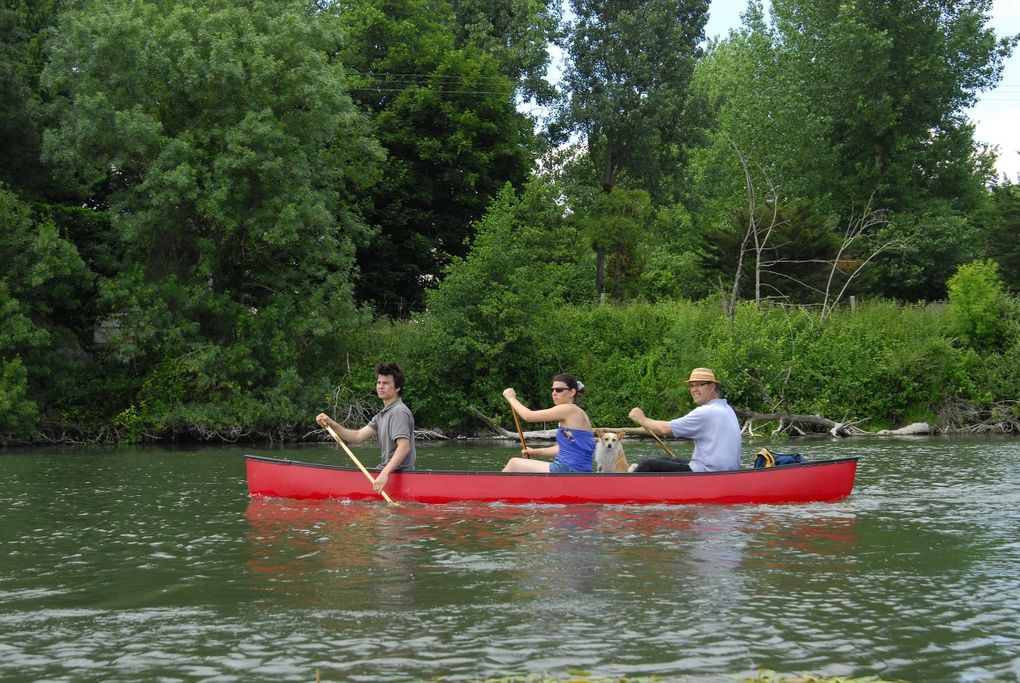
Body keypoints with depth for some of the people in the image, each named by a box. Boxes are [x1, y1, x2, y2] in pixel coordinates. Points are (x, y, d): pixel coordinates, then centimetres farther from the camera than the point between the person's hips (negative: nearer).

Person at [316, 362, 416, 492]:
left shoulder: (399, 412, -14)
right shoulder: (383, 414, 19)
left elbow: (404, 447, -26)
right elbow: (357, 436, 12)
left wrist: (385, 473, -36)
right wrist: (331, 424, -1)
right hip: (387, 471, 10)